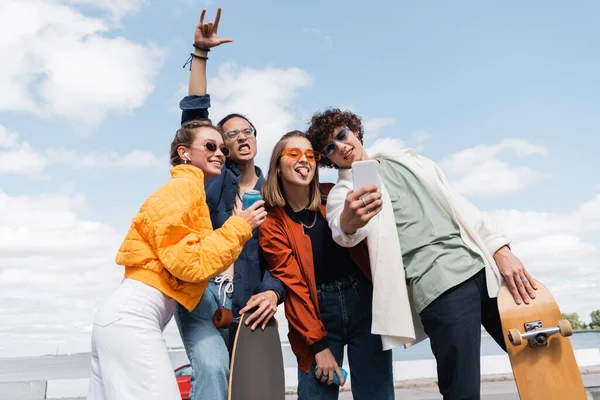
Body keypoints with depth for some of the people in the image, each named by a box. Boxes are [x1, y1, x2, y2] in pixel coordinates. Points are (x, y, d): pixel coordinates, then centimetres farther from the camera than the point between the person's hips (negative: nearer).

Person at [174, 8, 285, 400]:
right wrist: (201, 54, -5)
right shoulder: (214, 177, 9)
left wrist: (272, 291, -14)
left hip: (245, 301, 2)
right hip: (200, 289, -2)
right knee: (212, 368, -24)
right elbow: (194, 116, 0)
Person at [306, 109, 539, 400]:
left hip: (485, 268, 5)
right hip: (438, 283, -5)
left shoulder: (410, 160, 19)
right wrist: (348, 222, -44)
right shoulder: (344, 191, 4)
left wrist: (501, 250, 5)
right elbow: (343, 232, -19)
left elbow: (461, 206, 17)